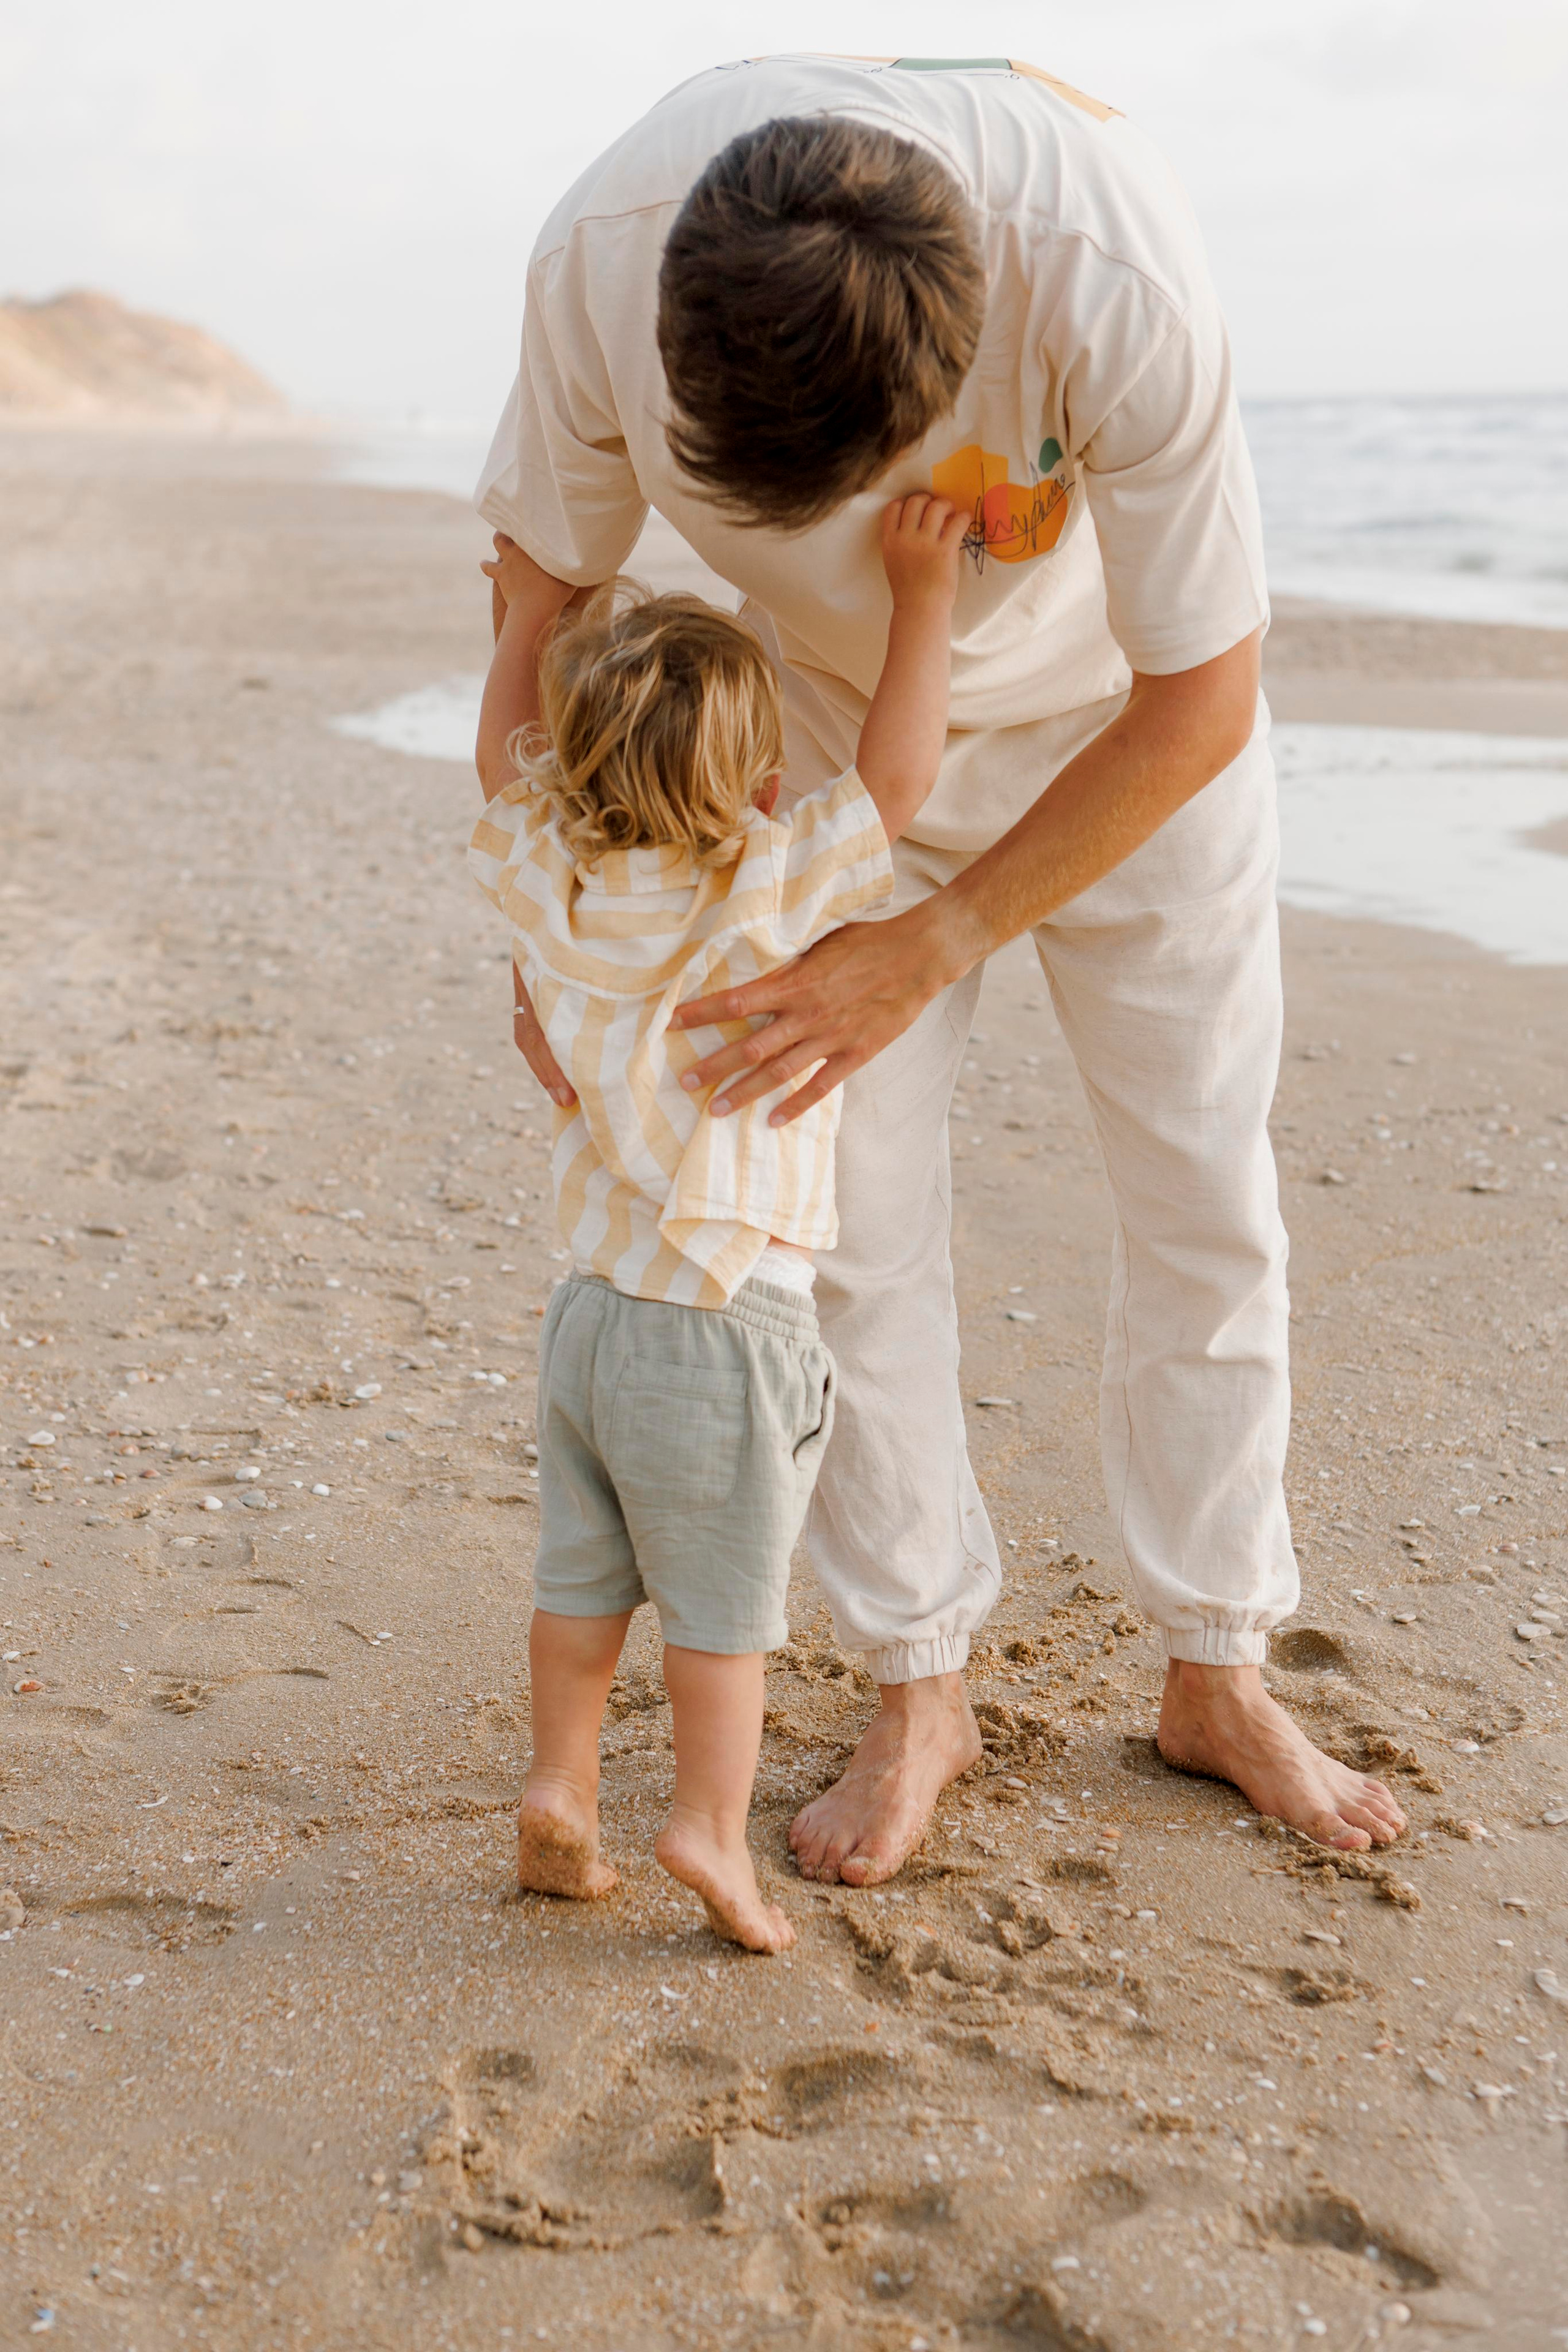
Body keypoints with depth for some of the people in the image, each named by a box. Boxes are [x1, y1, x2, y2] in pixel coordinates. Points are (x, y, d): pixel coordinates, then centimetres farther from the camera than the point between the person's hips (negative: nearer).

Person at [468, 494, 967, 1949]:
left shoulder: (550, 882, -2)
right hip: (721, 1328, -6)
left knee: (581, 1580, 17)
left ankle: (559, 1788, 24)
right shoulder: (764, 896, -17)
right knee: (720, 1602, 6)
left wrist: (529, 616, 26)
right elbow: (896, 776, -13)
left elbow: (506, 757, 17)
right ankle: (710, 1827, 10)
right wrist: (922, 590, -8)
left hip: (589, 1308, 6)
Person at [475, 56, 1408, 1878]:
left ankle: (1215, 1674, 21)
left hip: (1130, 729, -1)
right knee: (854, 1212, -2)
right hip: (838, 724, 2)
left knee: (1203, 1190, 3)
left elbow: (1201, 702, -27)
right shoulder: (602, 259, -31)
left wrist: (925, 953, -28)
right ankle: (918, 1691, 16)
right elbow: (549, 575, -11)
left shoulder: (1117, 288, -39)